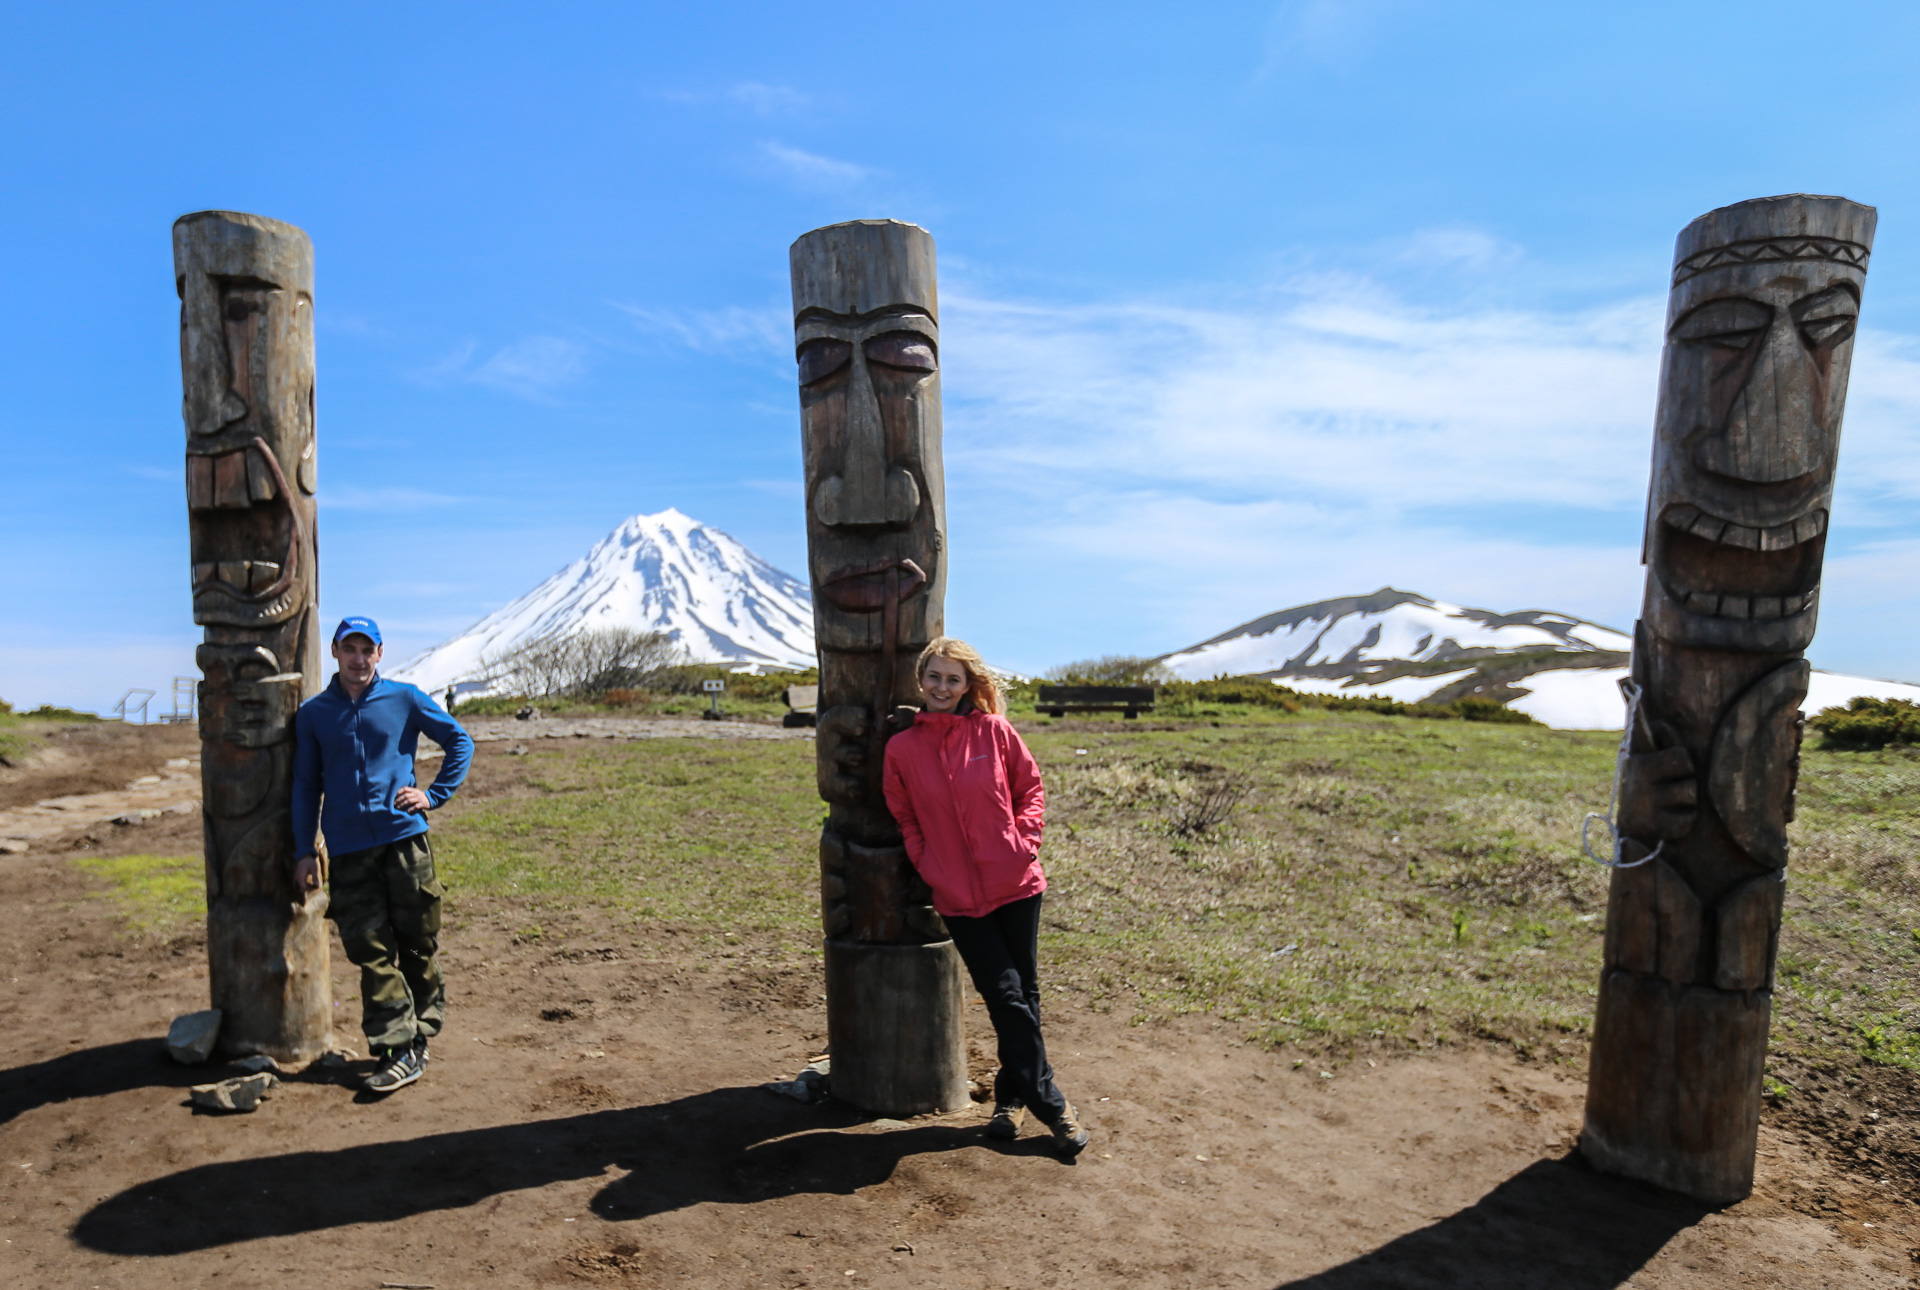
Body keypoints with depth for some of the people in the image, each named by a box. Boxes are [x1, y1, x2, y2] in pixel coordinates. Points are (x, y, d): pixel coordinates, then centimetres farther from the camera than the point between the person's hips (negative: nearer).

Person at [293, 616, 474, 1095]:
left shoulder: (405, 699, 4)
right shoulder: (313, 714, 9)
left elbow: (460, 742, 12)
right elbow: (306, 786, 13)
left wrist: (434, 794, 2)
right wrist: (304, 850, 8)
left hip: (404, 837, -1)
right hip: (347, 849, 1)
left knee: (417, 944, 5)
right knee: (371, 951, -1)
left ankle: (418, 1038, 19)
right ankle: (398, 1049, 4)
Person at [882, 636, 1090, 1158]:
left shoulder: (994, 731, -2)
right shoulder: (902, 748, 0)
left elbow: (1031, 788, 7)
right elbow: (905, 818, 10)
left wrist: (1023, 840, -6)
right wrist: (929, 867, 0)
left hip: (1015, 883, 1)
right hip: (958, 896, 0)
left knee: (1023, 994, 11)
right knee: (1006, 997, -1)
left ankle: (1012, 1095, 32)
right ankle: (1050, 1103, 17)